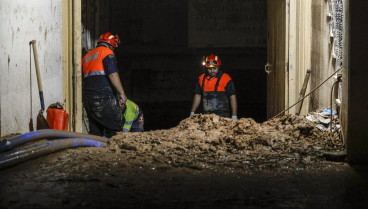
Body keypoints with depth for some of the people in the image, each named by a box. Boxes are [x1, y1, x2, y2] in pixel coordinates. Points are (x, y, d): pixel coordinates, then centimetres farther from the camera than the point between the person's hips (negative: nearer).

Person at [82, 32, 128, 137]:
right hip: (104, 97, -7)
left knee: (95, 131, 9)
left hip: (87, 99, 7)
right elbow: (113, 74, -14)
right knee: (114, 129, -6)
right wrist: (122, 93, -14)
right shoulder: (107, 52, -2)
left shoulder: (86, 57, 22)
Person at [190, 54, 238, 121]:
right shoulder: (201, 79, 10)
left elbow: (232, 98, -4)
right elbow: (198, 96, 18)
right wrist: (192, 113, 16)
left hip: (222, 115, -4)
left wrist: (234, 117, -8)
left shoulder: (226, 79, -4)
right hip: (207, 116, 4)